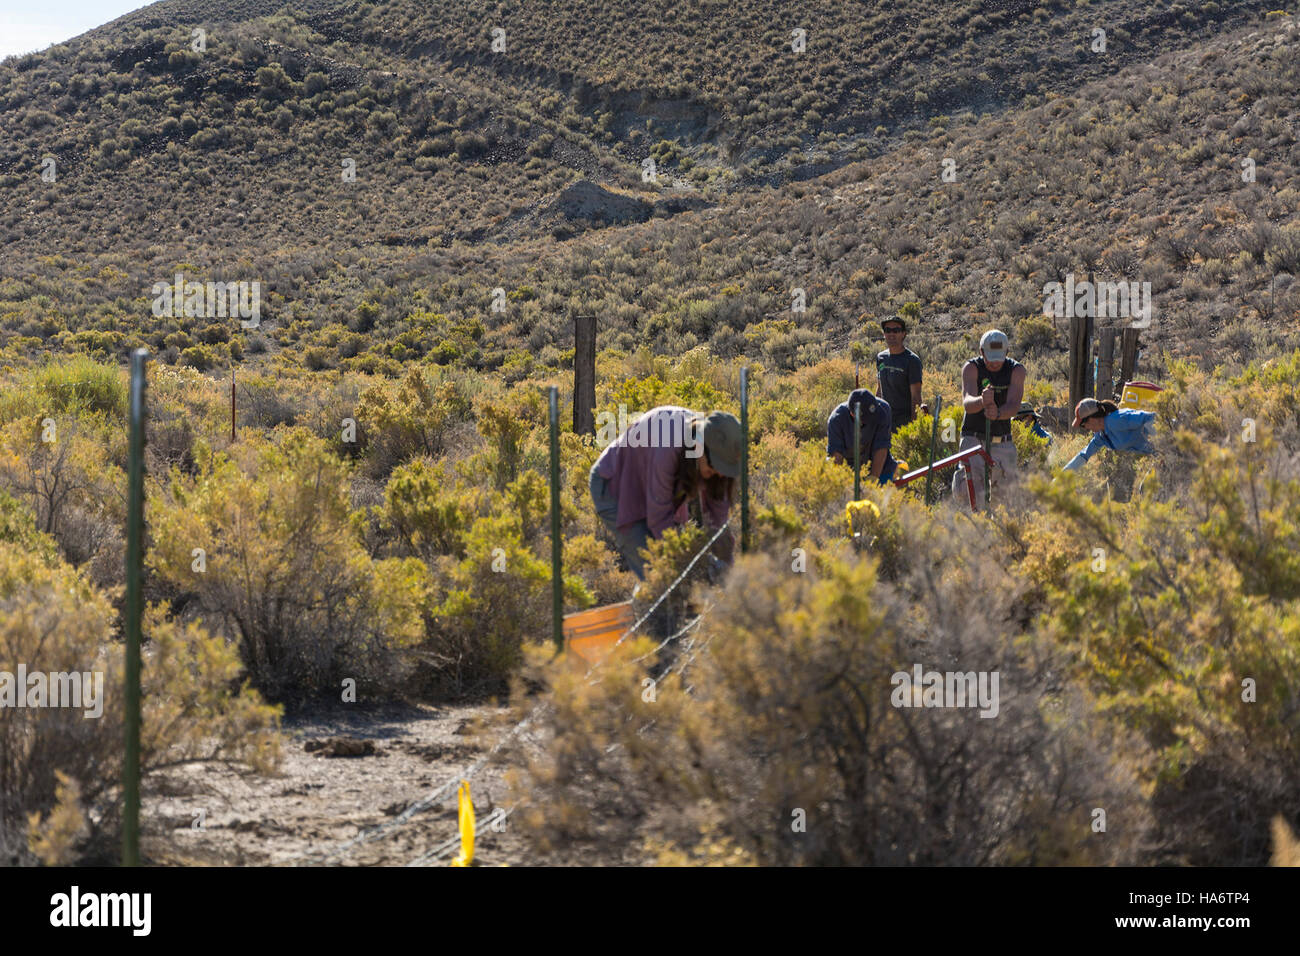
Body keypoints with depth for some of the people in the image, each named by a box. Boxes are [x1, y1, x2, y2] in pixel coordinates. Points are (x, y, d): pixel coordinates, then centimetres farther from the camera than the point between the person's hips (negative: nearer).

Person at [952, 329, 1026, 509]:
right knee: (965, 491, -20)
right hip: (973, 438, -2)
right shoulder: (971, 368, -9)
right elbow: (967, 403, -25)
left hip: (1002, 442, 2)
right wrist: (982, 401, -49)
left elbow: (1014, 406, -19)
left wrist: (998, 413, -42)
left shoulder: (1016, 370, -4)